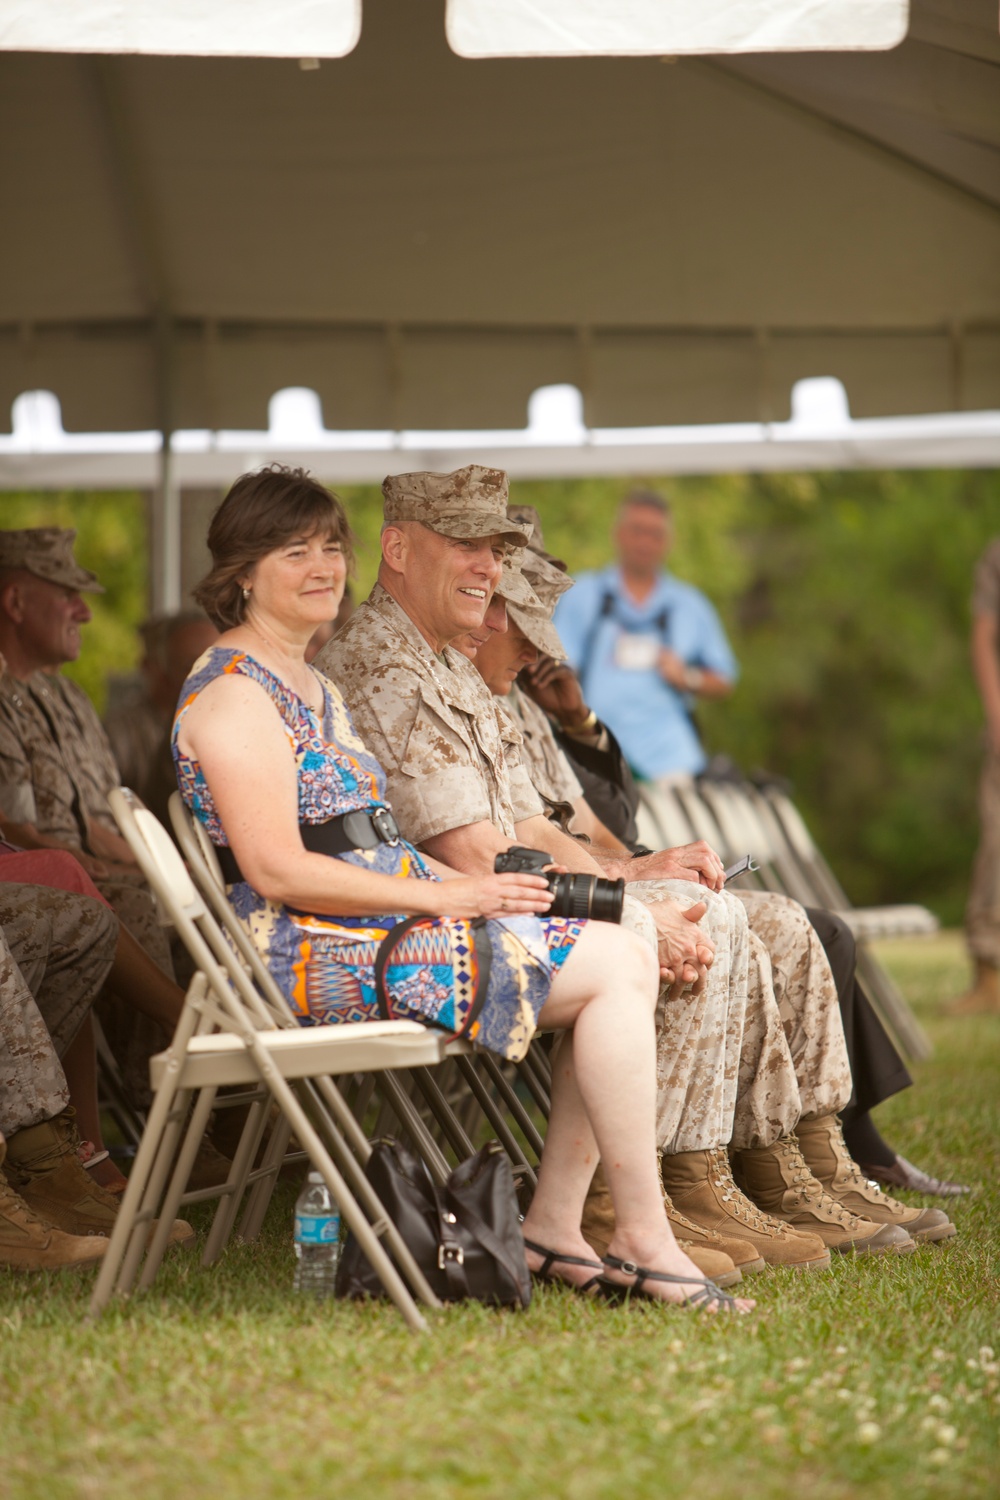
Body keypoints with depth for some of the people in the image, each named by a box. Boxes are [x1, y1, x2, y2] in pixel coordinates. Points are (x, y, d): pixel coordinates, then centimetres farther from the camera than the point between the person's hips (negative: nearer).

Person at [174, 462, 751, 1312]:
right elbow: (276, 870, -20)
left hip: (381, 921, 10)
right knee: (612, 969, -17)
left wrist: (473, 887, 3)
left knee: (629, 960, -4)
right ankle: (645, 1242, -14)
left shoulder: (312, 684, 21)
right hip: (317, 953, -10)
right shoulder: (234, 692, -10)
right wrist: (444, 896, -19)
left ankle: (554, 1227, -6)